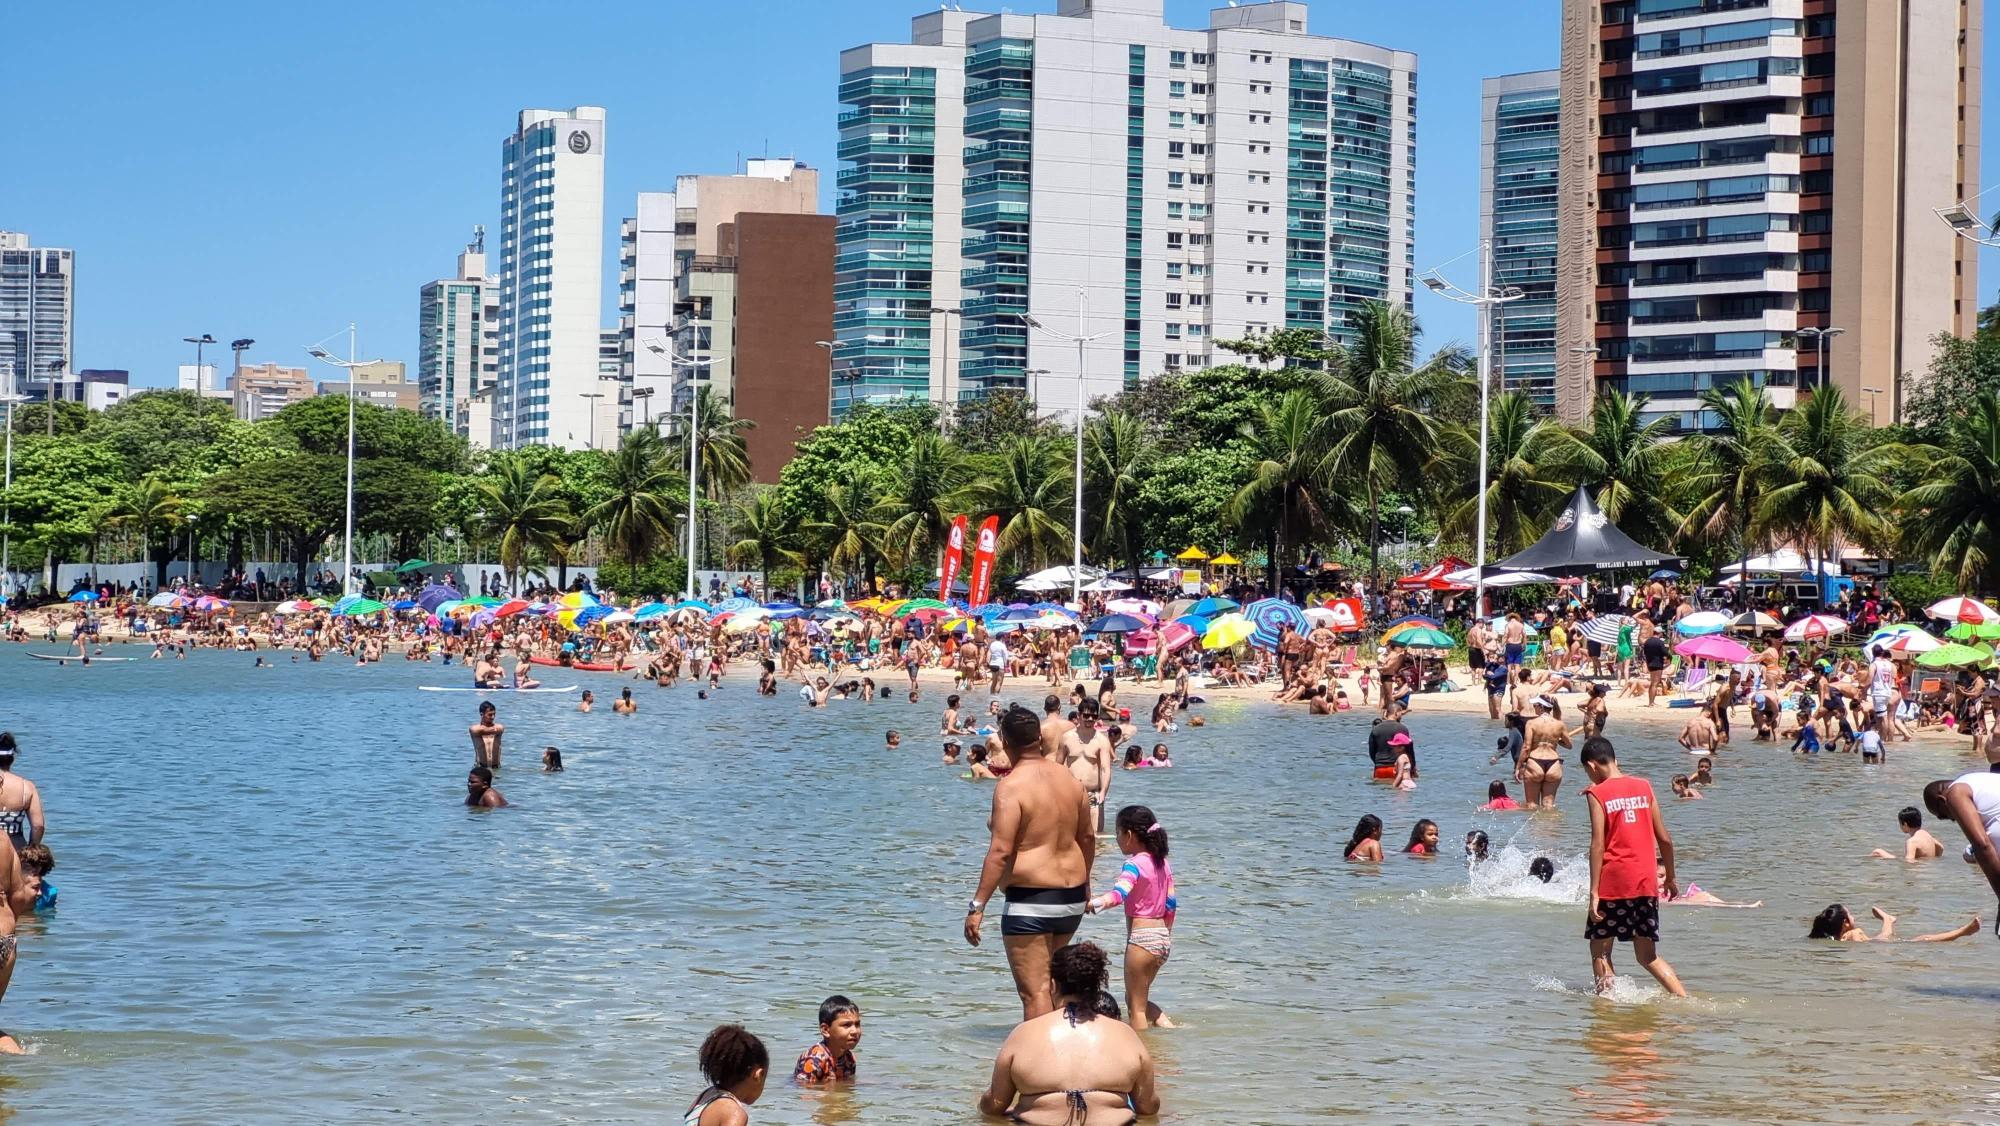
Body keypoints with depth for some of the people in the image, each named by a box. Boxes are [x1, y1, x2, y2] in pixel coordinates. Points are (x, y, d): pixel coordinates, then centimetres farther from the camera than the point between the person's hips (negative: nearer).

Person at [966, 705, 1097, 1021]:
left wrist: (977, 906, -18)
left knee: (1034, 990, -5)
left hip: (1031, 901, -8)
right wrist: (1084, 883, 33)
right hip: (1073, 898, 8)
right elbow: (1087, 837, 18)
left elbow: (1000, 851, -21)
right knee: (1051, 979, 25)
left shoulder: (1011, 787, -15)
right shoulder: (1070, 780, 8)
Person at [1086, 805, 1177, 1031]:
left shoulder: (1134, 864, -14)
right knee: (1138, 999, 22)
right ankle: (1167, 1028, 13)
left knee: (1136, 1004, 1)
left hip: (1141, 936, -8)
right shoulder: (1163, 864, 10)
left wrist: (1093, 904, -50)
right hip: (1162, 936, 8)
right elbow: (1171, 905, 16)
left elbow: (1119, 893, -34)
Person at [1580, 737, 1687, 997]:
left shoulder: (1597, 793, -5)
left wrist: (1594, 892, -13)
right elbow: (1664, 838, 9)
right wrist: (1670, 877, 21)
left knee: (1600, 951, 10)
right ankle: (1685, 1000, -4)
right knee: (1648, 956, 10)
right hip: (1646, 883, 5)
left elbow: (1598, 845, -12)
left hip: (1613, 883, -5)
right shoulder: (1644, 786, 8)